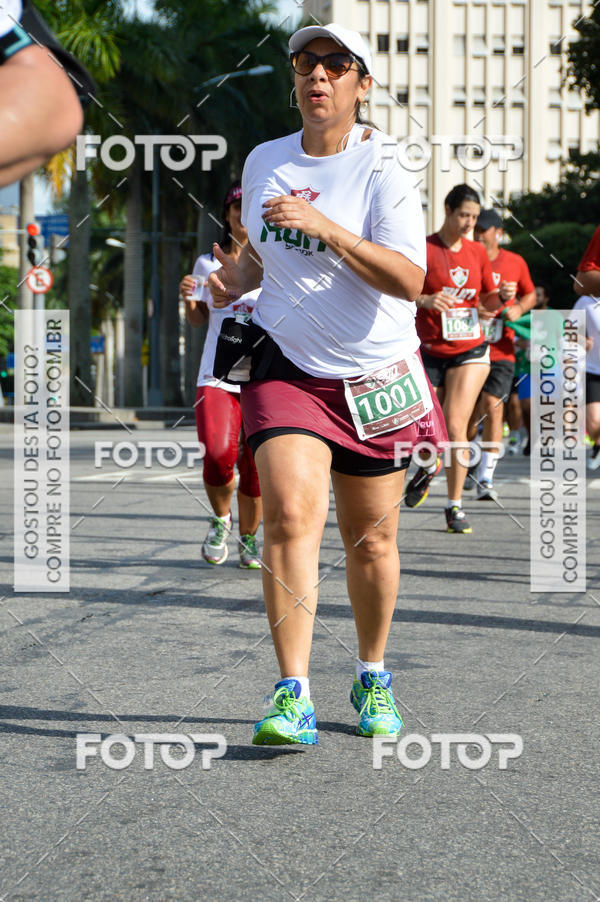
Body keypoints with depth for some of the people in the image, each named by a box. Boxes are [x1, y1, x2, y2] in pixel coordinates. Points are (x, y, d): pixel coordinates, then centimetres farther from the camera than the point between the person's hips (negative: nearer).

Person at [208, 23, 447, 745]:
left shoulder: (382, 171, -9)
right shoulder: (263, 162, 7)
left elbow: (408, 280, -21)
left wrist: (325, 226, -30)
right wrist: (229, 279, 2)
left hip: (374, 375, -2)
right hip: (286, 367, 2)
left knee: (371, 538, 6)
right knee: (290, 511, -19)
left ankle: (372, 679, 28)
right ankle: (293, 698, -20)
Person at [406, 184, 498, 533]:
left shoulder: (477, 252, 7)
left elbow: (487, 301, 16)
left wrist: (502, 296, -6)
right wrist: (425, 300, -28)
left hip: (470, 350, 2)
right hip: (429, 352, -2)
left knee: (456, 426, -11)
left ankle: (455, 506, -2)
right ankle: (428, 467, 39)